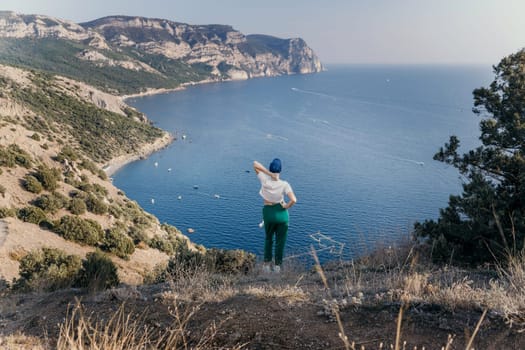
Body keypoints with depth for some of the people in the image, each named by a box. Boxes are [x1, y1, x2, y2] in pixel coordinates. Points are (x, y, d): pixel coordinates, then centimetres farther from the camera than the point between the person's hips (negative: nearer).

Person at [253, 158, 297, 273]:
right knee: (280, 241, 16)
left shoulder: (265, 181, -13)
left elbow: (255, 164, -8)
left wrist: (269, 173, -18)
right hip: (281, 213, -1)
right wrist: (286, 206, -8)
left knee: (268, 238, 25)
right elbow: (293, 200, -28)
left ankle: (266, 263, 25)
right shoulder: (284, 184, -17)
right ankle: (277, 265, 24)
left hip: (268, 213, 2)